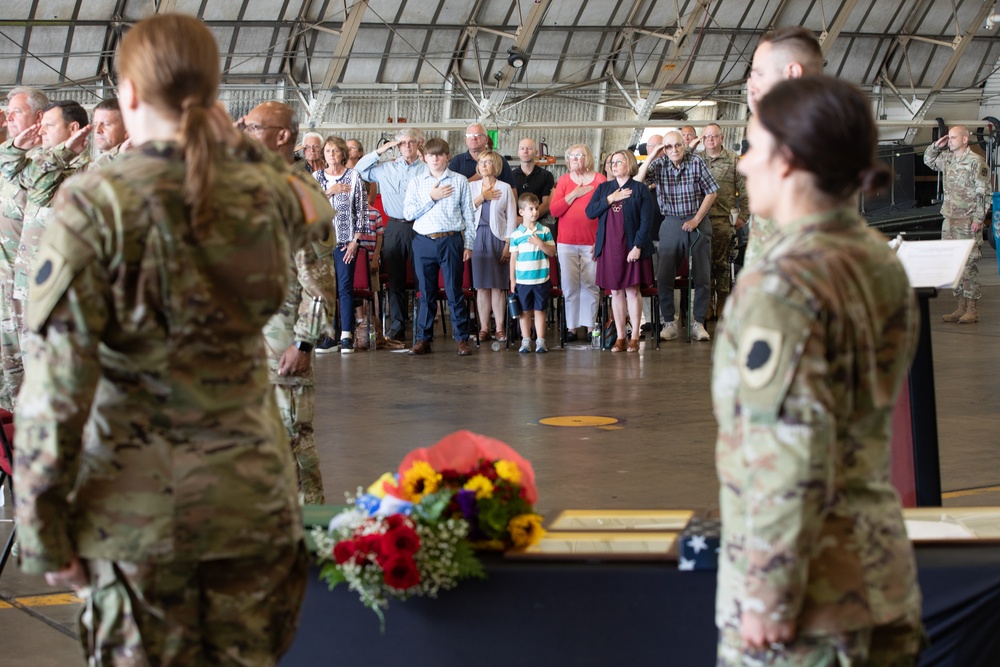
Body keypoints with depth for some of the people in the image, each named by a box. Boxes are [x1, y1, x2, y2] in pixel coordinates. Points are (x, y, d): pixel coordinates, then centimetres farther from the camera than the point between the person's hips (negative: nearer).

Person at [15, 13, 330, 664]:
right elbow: (316, 206, 27)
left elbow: (56, 383, -15)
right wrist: (237, 144, 16)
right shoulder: (263, 195, -1)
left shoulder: (94, 205, -12)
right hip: (253, 496, 3)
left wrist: (43, 524, -8)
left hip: (137, 507, -3)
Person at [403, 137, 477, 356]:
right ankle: (422, 339, 12)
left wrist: (469, 245, 2)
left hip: (451, 241, -2)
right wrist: (431, 197, -7)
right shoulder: (416, 182, 9)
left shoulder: (460, 181, 6)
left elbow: (469, 215, 6)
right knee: (426, 293, 6)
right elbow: (408, 212, 0)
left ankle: (462, 338, 6)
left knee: (454, 291, 0)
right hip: (424, 241, 2)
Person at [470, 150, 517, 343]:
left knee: (498, 285, -3)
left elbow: (512, 218, 3)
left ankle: (500, 328, 0)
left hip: (497, 238, -2)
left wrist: (508, 244, -4)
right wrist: (482, 197, -6)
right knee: (481, 285, 0)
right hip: (478, 238, 2)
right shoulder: (472, 187, 11)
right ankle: (484, 328, 4)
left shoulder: (505, 188, 5)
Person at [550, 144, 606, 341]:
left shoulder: (599, 180, 3)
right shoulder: (564, 180, 8)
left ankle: (590, 326, 4)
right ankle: (571, 327, 4)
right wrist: (574, 194, -9)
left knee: (590, 285, -2)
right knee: (569, 286, 0)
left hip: (591, 242, -2)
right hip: (566, 242, 2)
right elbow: (554, 210, 0)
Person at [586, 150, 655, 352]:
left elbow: (646, 221, -5)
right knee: (616, 292, 5)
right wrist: (610, 199, -9)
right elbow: (589, 212, 2)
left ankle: (634, 337, 4)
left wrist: (638, 246, -13)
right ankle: (620, 337, 10)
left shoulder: (640, 189, 0)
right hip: (608, 248, 4)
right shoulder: (603, 188, 13)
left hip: (631, 248, -4)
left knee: (632, 291, -1)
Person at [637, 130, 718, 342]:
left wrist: (696, 220, -7)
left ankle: (698, 323, 9)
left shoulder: (696, 162, -7)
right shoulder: (659, 165, -3)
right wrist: (651, 157, -18)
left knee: (701, 276, 1)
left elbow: (711, 193, -2)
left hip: (698, 223, -1)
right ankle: (669, 323, 8)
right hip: (671, 223, 1)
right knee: (664, 276, -2)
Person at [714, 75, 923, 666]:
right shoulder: (882, 263, 7)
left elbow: (789, 459, -23)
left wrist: (767, 594, -17)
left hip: (811, 576, -8)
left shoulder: (783, 285, -19)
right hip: (882, 557, 8)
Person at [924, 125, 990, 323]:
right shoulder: (947, 158, 11)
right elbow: (928, 160, 30)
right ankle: (961, 306, 15)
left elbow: (984, 192, -12)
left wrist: (978, 218, -17)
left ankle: (972, 309, -2)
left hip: (968, 222, -7)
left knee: (969, 264, -6)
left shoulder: (976, 162, -10)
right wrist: (936, 146, 11)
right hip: (950, 219, 7)